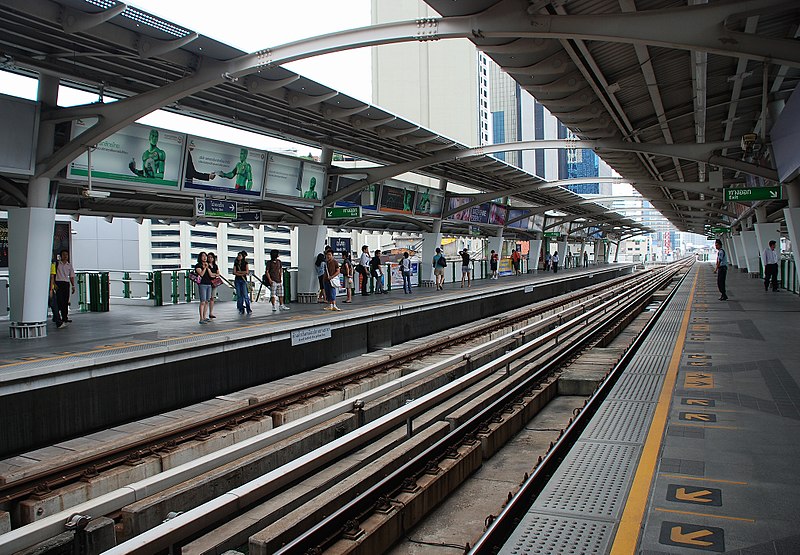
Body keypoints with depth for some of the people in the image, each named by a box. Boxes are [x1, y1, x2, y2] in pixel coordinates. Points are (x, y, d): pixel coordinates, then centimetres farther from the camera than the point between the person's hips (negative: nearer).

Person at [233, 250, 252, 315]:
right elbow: (234, 272, -1)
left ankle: (249, 309, -3)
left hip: (243, 280, -3)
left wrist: (239, 272, -5)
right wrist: (243, 273, -10)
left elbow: (247, 272, -6)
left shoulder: (245, 263, 4)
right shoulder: (236, 264, 11)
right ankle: (241, 309, 5)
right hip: (237, 280, 3)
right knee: (239, 295, 1)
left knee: (245, 295, -8)